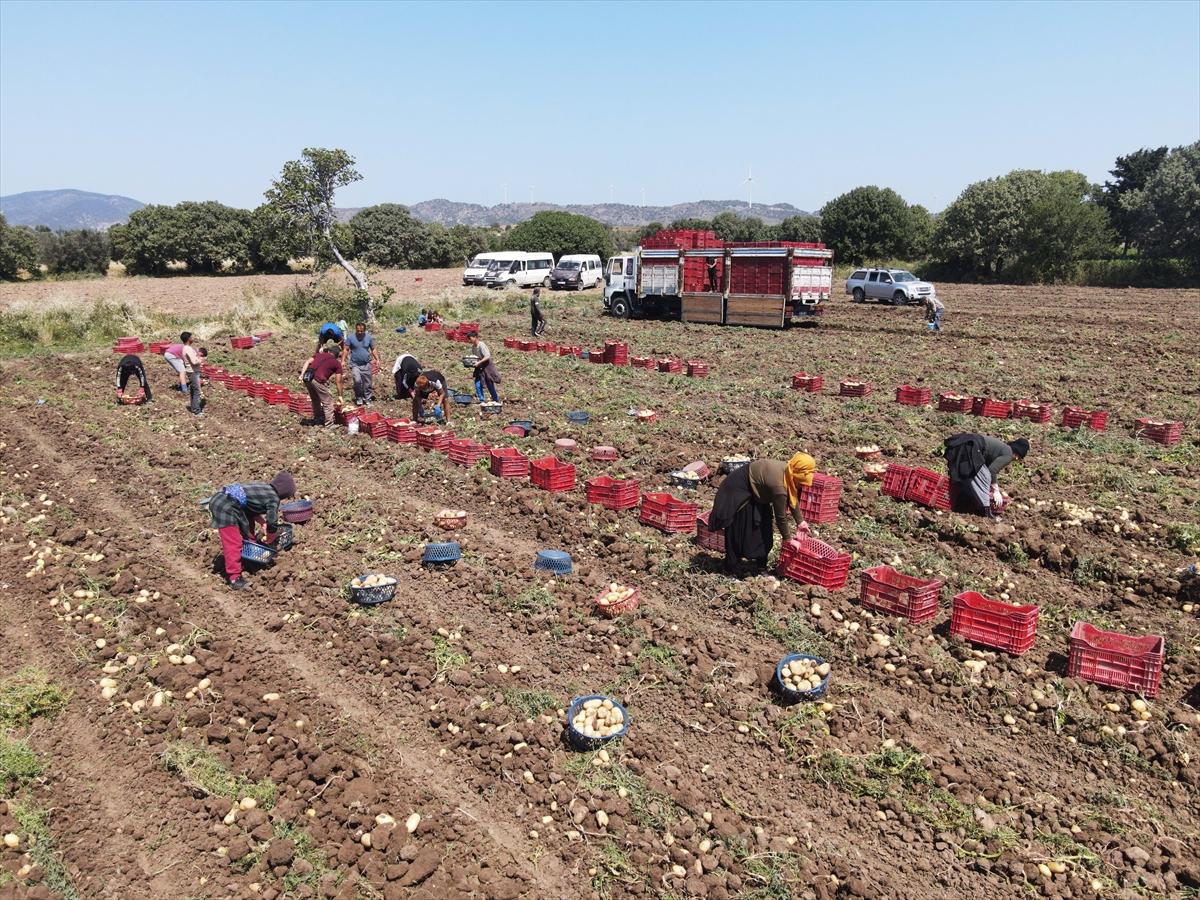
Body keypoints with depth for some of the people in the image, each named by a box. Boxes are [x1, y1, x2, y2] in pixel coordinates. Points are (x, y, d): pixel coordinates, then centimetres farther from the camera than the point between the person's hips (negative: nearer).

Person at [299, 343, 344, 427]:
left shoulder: (319, 354, 25)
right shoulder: (337, 363, 14)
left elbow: (308, 362, 10)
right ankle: (329, 424, 12)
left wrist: (302, 374, 4)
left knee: (315, 400, 27)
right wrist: (340, 396, 20)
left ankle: (317, 418, 41)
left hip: (307, 377, 6)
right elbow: (338, 382, 13)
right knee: (328, 402, 9)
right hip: (318, 380, -6)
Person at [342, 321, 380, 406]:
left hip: (367, 364, 2)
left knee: (368, 383, 6)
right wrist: (343, 361, -8)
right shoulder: (350, 338, -4)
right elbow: (345, 350, -1)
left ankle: (368, 399, 21)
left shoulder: (369, 338, 3)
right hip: (355, 364, -2)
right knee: (357, 380, -19)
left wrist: (377, 360, 2)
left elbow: (373, 349, 11)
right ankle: (358, 397, 2)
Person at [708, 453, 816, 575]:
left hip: (754, 489, 9)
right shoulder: (779, 485, -35)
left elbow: (793, 500, 7)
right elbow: (780, 516, -23)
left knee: (763, 527, 11)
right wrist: (788, 539, -10)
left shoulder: (788, 472, -11)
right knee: (737, 531, -2)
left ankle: (760, 563, 22)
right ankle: (731, 568, 9)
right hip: (739, 490, -9)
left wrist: (800, 522, 9)